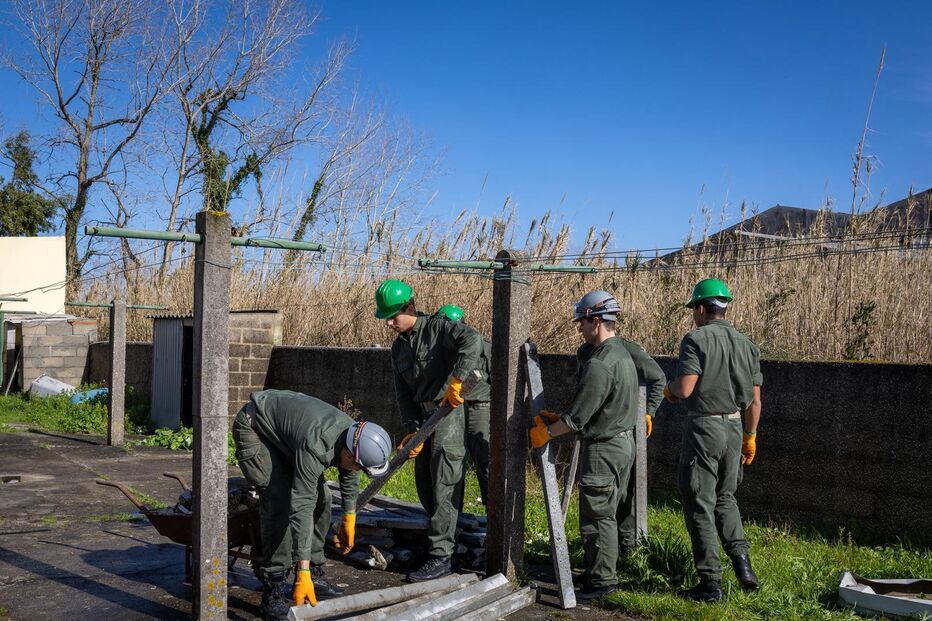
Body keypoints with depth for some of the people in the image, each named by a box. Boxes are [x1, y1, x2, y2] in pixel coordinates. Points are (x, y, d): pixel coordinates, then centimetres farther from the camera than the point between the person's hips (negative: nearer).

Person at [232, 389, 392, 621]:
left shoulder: (353, 435, -16)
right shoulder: (316, 447, -40)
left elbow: (349, 477, 7)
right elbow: (301, 508, -41)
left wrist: (349, 519, 18)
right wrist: (302, 574, -41)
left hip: (283, 426, 8)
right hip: (253, 427, -8)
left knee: (320, 497, 1)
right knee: (281, 502, -22)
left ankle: (314, 574, 13)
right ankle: (273, 589, -15)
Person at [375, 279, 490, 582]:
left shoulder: (438, 327, -9)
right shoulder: (398, 348, 13)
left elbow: (471, 340, -28)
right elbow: (403, 393, 10)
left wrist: (456, 380, -33)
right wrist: (412, 429, -2)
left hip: (453, 409, -8)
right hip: (425, 414, 8)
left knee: (444, 485, -9)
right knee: (424, 481, 14)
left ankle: (441, 555, -6)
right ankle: (442, 535, 32)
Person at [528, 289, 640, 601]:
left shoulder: (599, 364, -23)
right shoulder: (622, 355, 10)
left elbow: (578, 416, -21)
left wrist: (546, 432, -6)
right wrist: (555, 417, 14)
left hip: (603, 449, -10)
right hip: (623, 443, 10)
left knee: (597, 517, 0)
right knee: (609, 514, 17)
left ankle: (601, 581, 8)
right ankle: (597, 571, 27)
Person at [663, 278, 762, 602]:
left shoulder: (696, 339, -11)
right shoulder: (747, 344, 8)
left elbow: (684, 389, -19)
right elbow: (754, 400, 10)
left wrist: (668, 389, 4)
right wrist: (750, 436, 21)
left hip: (703, 429, -6)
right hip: (734, 429, 6)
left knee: (700, 506, 2)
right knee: (725, 497, 23)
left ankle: (710, 582, 5)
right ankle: (740, 557, 6)